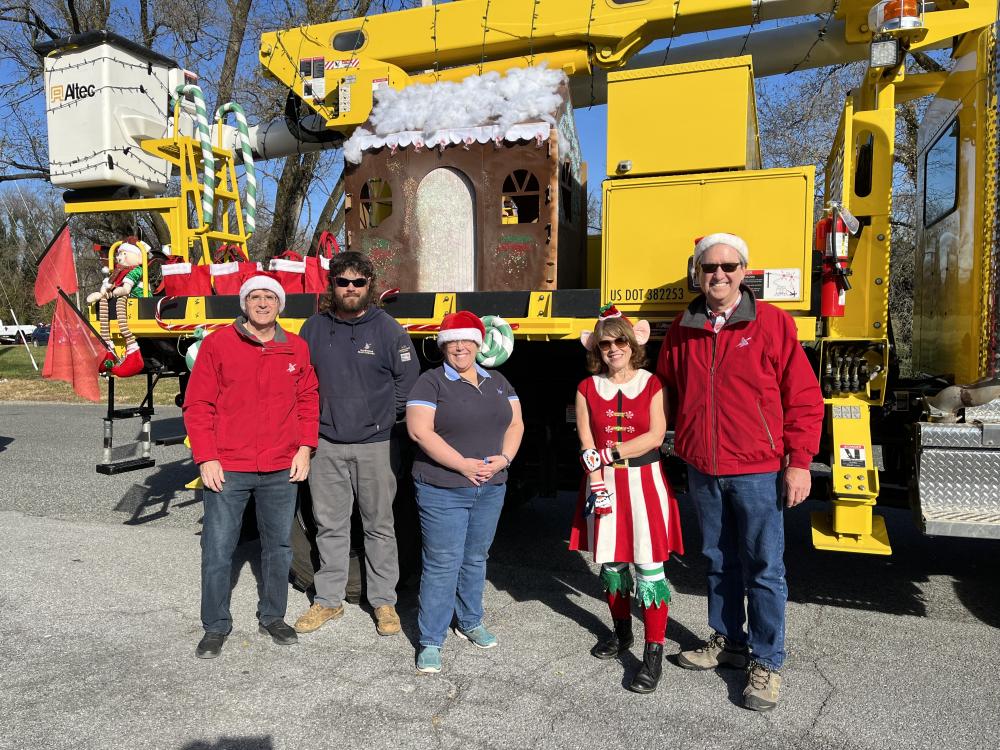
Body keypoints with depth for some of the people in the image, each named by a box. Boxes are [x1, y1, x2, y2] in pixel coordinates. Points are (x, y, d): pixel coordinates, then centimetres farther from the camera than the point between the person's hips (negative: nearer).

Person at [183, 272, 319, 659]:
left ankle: (272, 616, 33)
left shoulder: (296, 348, 5)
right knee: (217, 551, 6)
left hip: (281, 470, 3)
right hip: (227, 469, -2)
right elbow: (197, 404, -3)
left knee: (279, 547, 15)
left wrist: (305, 447, 2)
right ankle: (216, 626, 25)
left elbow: (308, 400, 11)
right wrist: (206, 457, -8)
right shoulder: (217, 343, -4)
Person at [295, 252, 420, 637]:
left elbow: (408, 381, 2)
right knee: (329, 525, 11)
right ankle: (329, 599, 25)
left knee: (380, 525, 7)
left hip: (374, 446, -2)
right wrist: (312, 418, 7)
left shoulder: (388, 329, -3)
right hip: (326, 446, 2)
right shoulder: (315, 327, 4)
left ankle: (384, 601, 20)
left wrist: (386, 418, 1)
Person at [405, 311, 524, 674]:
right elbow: (419, 430, -16)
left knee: (475, 558, 18)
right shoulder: (431, 382, -7)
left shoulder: (497, 382, 11)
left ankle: (470, 622, 35)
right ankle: (430, 641, 11)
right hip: (442, 490, -5)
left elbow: (515, 423, 10)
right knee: (442, 565, -2)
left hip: (491, 489, 5)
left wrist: (504, 458, -9)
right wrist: (463, 464, -19)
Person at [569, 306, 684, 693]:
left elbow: (655, 436, -9)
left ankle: (654, 653, 3)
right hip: (604, 483, 3)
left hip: (644, 482, -2)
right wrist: (597, 484, -12)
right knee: (610, 562, 12)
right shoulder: (587, 388, 5)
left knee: (649, 565, -5)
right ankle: (621, 632, 32)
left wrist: (606, 454, -13)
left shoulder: (651, 384, 0)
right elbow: (586, 444, -1)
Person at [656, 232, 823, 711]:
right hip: (702, 472, 4)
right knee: (719, 562, 17)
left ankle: (766, 662, 20)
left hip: (758, 472, -4)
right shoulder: (682, 330, 5)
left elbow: (804, 397, -6)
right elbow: (667, 392, 16)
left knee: (763, 569, 5)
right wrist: (680, 453, 15)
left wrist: (799, 462, -9)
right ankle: (727, 641, 34)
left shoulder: (772, 323, -6)